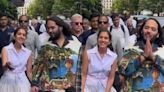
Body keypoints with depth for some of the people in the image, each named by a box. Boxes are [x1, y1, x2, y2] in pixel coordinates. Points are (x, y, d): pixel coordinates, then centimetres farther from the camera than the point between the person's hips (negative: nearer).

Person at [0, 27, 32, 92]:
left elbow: (29, 72, 9)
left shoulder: (28, 52, 6)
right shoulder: (6, 49, -3)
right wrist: (7, 65, -38)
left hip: (22, 82, 2)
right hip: (8, 82, -2)